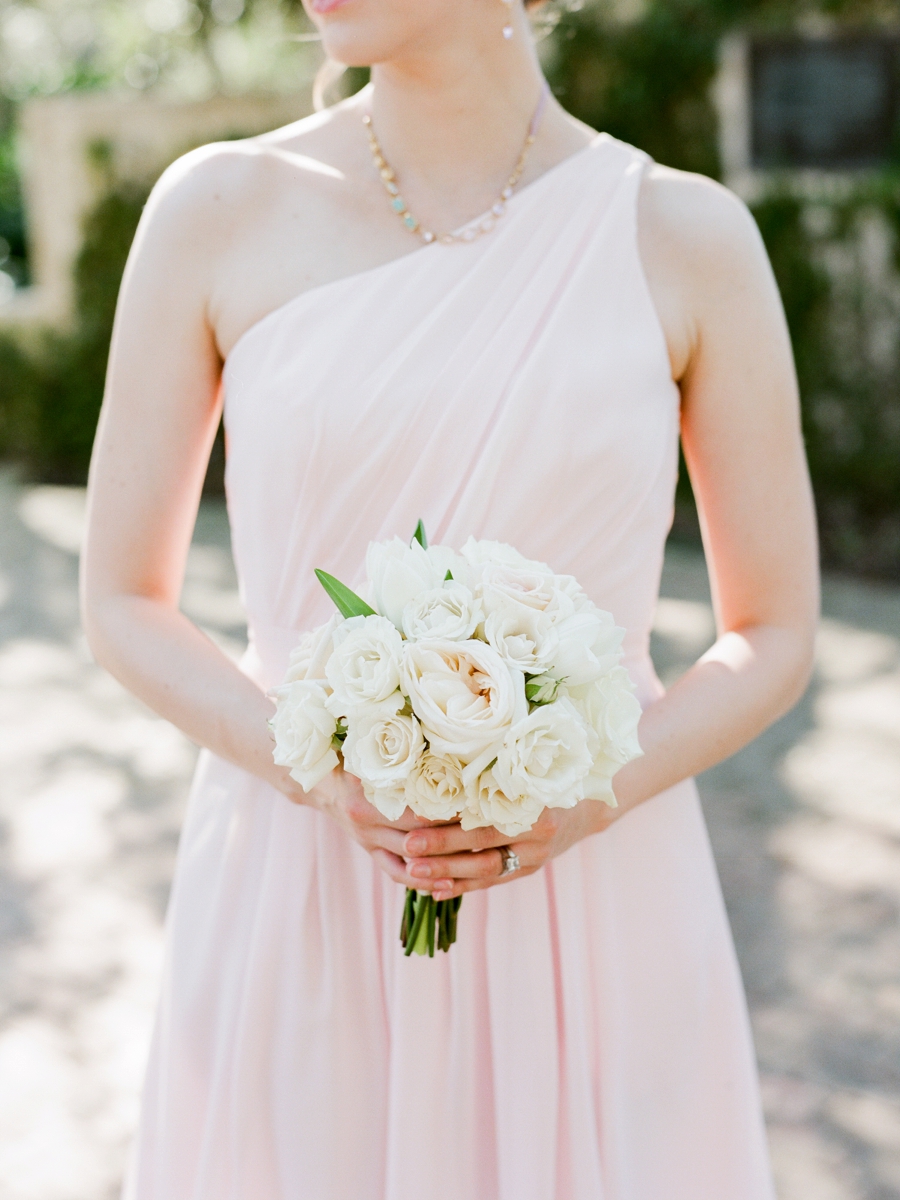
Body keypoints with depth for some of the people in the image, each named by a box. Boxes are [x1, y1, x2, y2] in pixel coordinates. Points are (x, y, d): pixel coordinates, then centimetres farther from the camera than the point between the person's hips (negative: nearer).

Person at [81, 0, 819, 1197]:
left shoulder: (692, 236, -5)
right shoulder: (215, 210, -4)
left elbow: (776, 638, 2)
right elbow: (122, 603, 1)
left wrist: (588, 796, -16)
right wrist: (329, 780, -16)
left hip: (590, 927, 0)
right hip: (299, 918, 0)